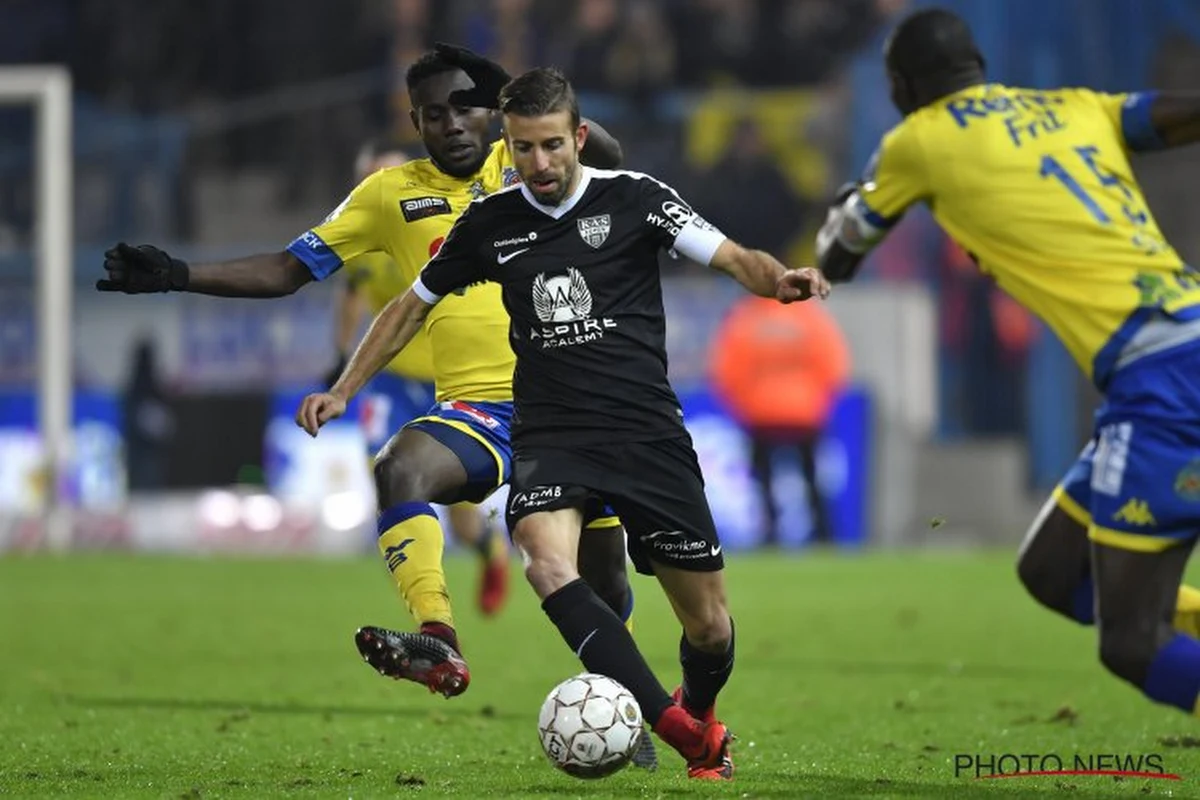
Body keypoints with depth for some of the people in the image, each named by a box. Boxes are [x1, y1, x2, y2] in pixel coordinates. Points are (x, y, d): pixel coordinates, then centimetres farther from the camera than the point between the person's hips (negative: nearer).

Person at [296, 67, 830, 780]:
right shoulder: (488, 224, 8)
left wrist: (777, 279, -34)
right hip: (551, 439, 1)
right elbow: (412, 309, 21)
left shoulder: (634, 199, 0)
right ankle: (678, 730, -37)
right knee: (549, 564, -31)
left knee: (709, 624, 2)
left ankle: (702, 716, 39)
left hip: (649, 434, -1)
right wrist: (342, 393, 14)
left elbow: (732, 258, -11)